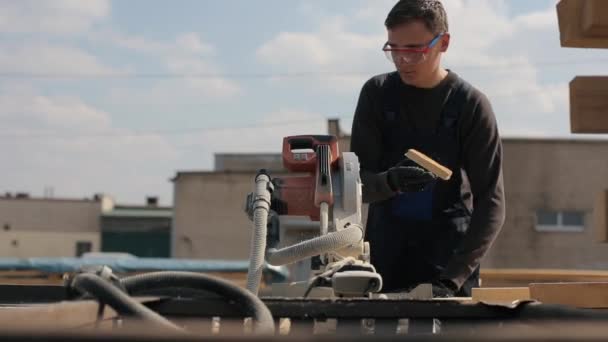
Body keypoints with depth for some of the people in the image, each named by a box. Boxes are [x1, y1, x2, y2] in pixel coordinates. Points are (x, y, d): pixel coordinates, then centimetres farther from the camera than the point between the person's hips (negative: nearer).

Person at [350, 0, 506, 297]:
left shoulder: (470, 104, -6)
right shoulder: (377, 94, 1)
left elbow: (491, 203, -9)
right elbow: (358, 184, -2)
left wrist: (452, 277, -20)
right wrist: (389, 182, -25)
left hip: (449, 258, -2)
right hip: (385, 259, 2)